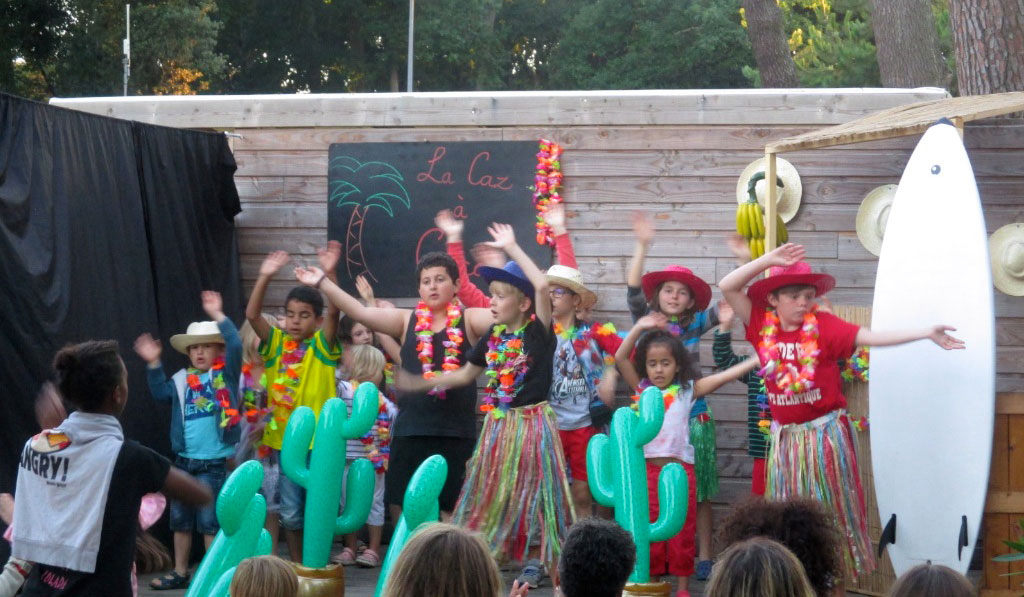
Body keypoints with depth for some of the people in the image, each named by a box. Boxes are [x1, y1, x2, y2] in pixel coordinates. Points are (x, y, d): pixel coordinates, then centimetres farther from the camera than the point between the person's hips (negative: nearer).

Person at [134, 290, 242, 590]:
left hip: (213, 463, -6)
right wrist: (154, 364, 6)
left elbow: (235, 345, -16)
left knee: (210, 521, -3)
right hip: (184, 460, 6)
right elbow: (161, 393, 16)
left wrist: (218, 315, -19)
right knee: (180, 519, 13)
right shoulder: (182, 380, 10)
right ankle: (180, 573, 24)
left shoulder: (226, 373, -3)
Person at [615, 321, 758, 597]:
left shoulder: (688, 389, 4)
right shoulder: (642, 388, 7)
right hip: (648, 468, 1)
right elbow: (620, 358, -1)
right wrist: (639, 328, -9)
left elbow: (725, 376, -2)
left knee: (682, 530, 4)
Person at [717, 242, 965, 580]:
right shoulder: (762, 325, -2)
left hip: (824, 433, -3)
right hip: (784, 436, 3)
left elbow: (873, 337, -14)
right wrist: (770, 260, -14)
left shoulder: (823, 326, -9)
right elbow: (727, 287, -7)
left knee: (829, 511, 5)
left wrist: (927, 333, -22)